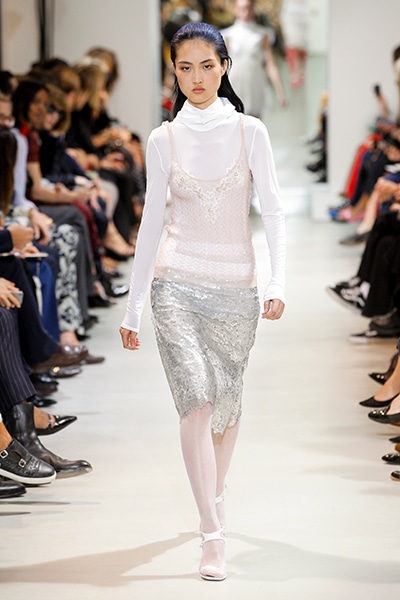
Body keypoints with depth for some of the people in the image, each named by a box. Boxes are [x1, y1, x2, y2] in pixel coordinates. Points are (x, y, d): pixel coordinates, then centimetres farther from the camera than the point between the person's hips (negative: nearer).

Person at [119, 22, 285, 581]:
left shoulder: (249, 131, 1)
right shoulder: (163, 140, 4)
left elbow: (273, 211, -2)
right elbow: (151, 221, 8)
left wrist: (278, 281, -16)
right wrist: (133, 305, 8)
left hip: (235, 284, 1)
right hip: (177, 282, -1)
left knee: (227, 404, 11)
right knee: (197, 400, -15)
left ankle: (213, 498, 38)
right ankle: (214, 535, -15)